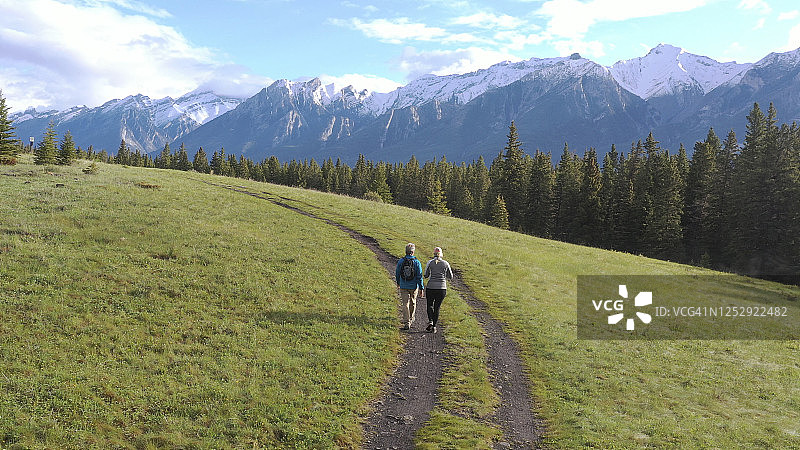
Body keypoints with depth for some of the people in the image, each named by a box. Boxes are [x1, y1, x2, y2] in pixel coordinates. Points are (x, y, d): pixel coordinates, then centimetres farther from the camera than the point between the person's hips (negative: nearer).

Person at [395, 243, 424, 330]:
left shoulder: (401, 261, -6)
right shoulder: (417, 262, -10)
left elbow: (397, 274, 5)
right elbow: (419, 276, -11)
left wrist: (398, 283, 24)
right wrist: (421, 288, -4)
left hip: (403, 286, 0)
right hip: (413, 286, 0)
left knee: (405, 304, 0)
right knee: (413, 303, 21)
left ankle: (406, 323, -9)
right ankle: (411, 318, 39)